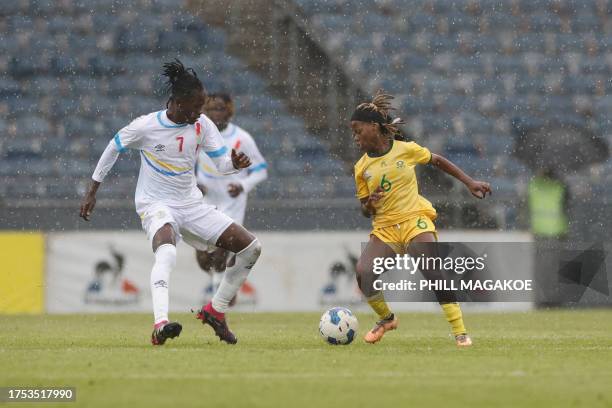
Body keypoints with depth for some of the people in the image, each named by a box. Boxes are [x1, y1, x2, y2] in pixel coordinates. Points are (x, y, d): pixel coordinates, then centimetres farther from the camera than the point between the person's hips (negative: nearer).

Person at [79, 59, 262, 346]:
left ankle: (215, 311, 13)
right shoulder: (145, 127, -14)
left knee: (251, 248, -2)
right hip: (155, 204, -6)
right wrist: (92, 191, 7)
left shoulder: (202, 125, -3)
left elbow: (222, 163, -3)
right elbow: (113, 148, 1)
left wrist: (235, 163, -28)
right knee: (167, 252, -40)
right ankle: (160, 325, -52)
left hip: (191, 204, 6)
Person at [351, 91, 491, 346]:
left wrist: (469, 182, 13)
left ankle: (460, 332, -15)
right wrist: (369, 204, -11)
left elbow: (437, 161, 16)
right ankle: (386, 318, 5)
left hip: (415, 222, -3)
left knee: (435, 274, -22)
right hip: (384, 229, 3)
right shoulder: (362, 167, 5)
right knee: (363, 272, -21)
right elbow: (366, 211, 13)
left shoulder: (406, 149, -1)